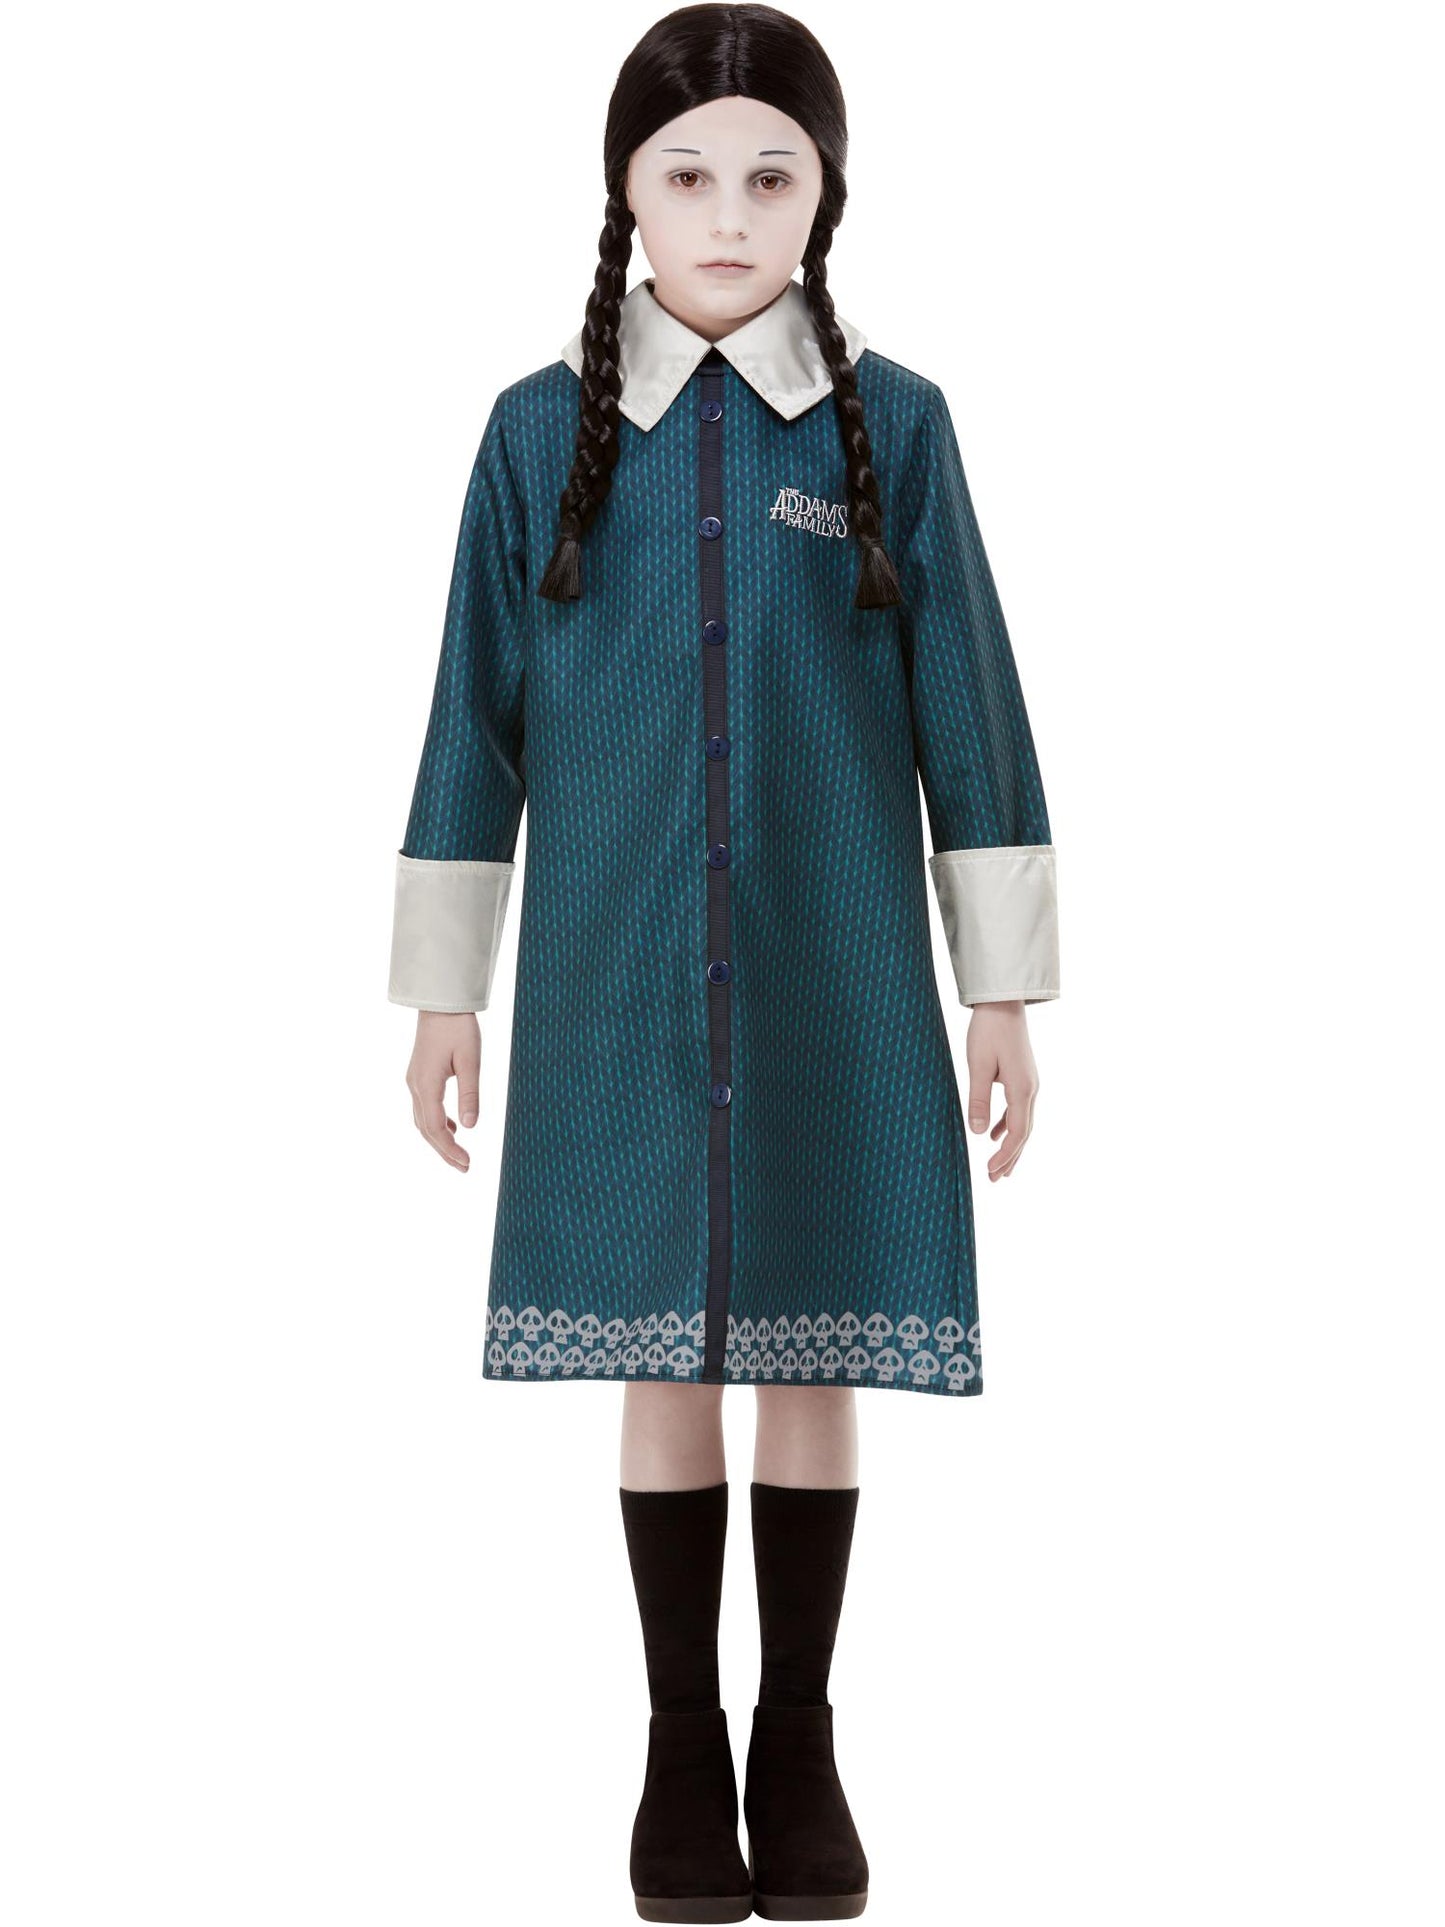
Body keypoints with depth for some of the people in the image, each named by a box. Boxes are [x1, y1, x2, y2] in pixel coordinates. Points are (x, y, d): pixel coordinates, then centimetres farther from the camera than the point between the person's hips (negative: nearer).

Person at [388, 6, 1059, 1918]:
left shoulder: (891, 424, -1)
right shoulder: (544, 428, 1)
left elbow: (968, 715, 1)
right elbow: (479, 718, 5)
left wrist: (1005, 989, 1)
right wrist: (444, 988, 5)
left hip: (835, 982, 0)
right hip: (619, 982, 1)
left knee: (816, 1355, 7)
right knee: (667, 1359, 9)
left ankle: (799, 1740, 23)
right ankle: (683, 1741, 24)